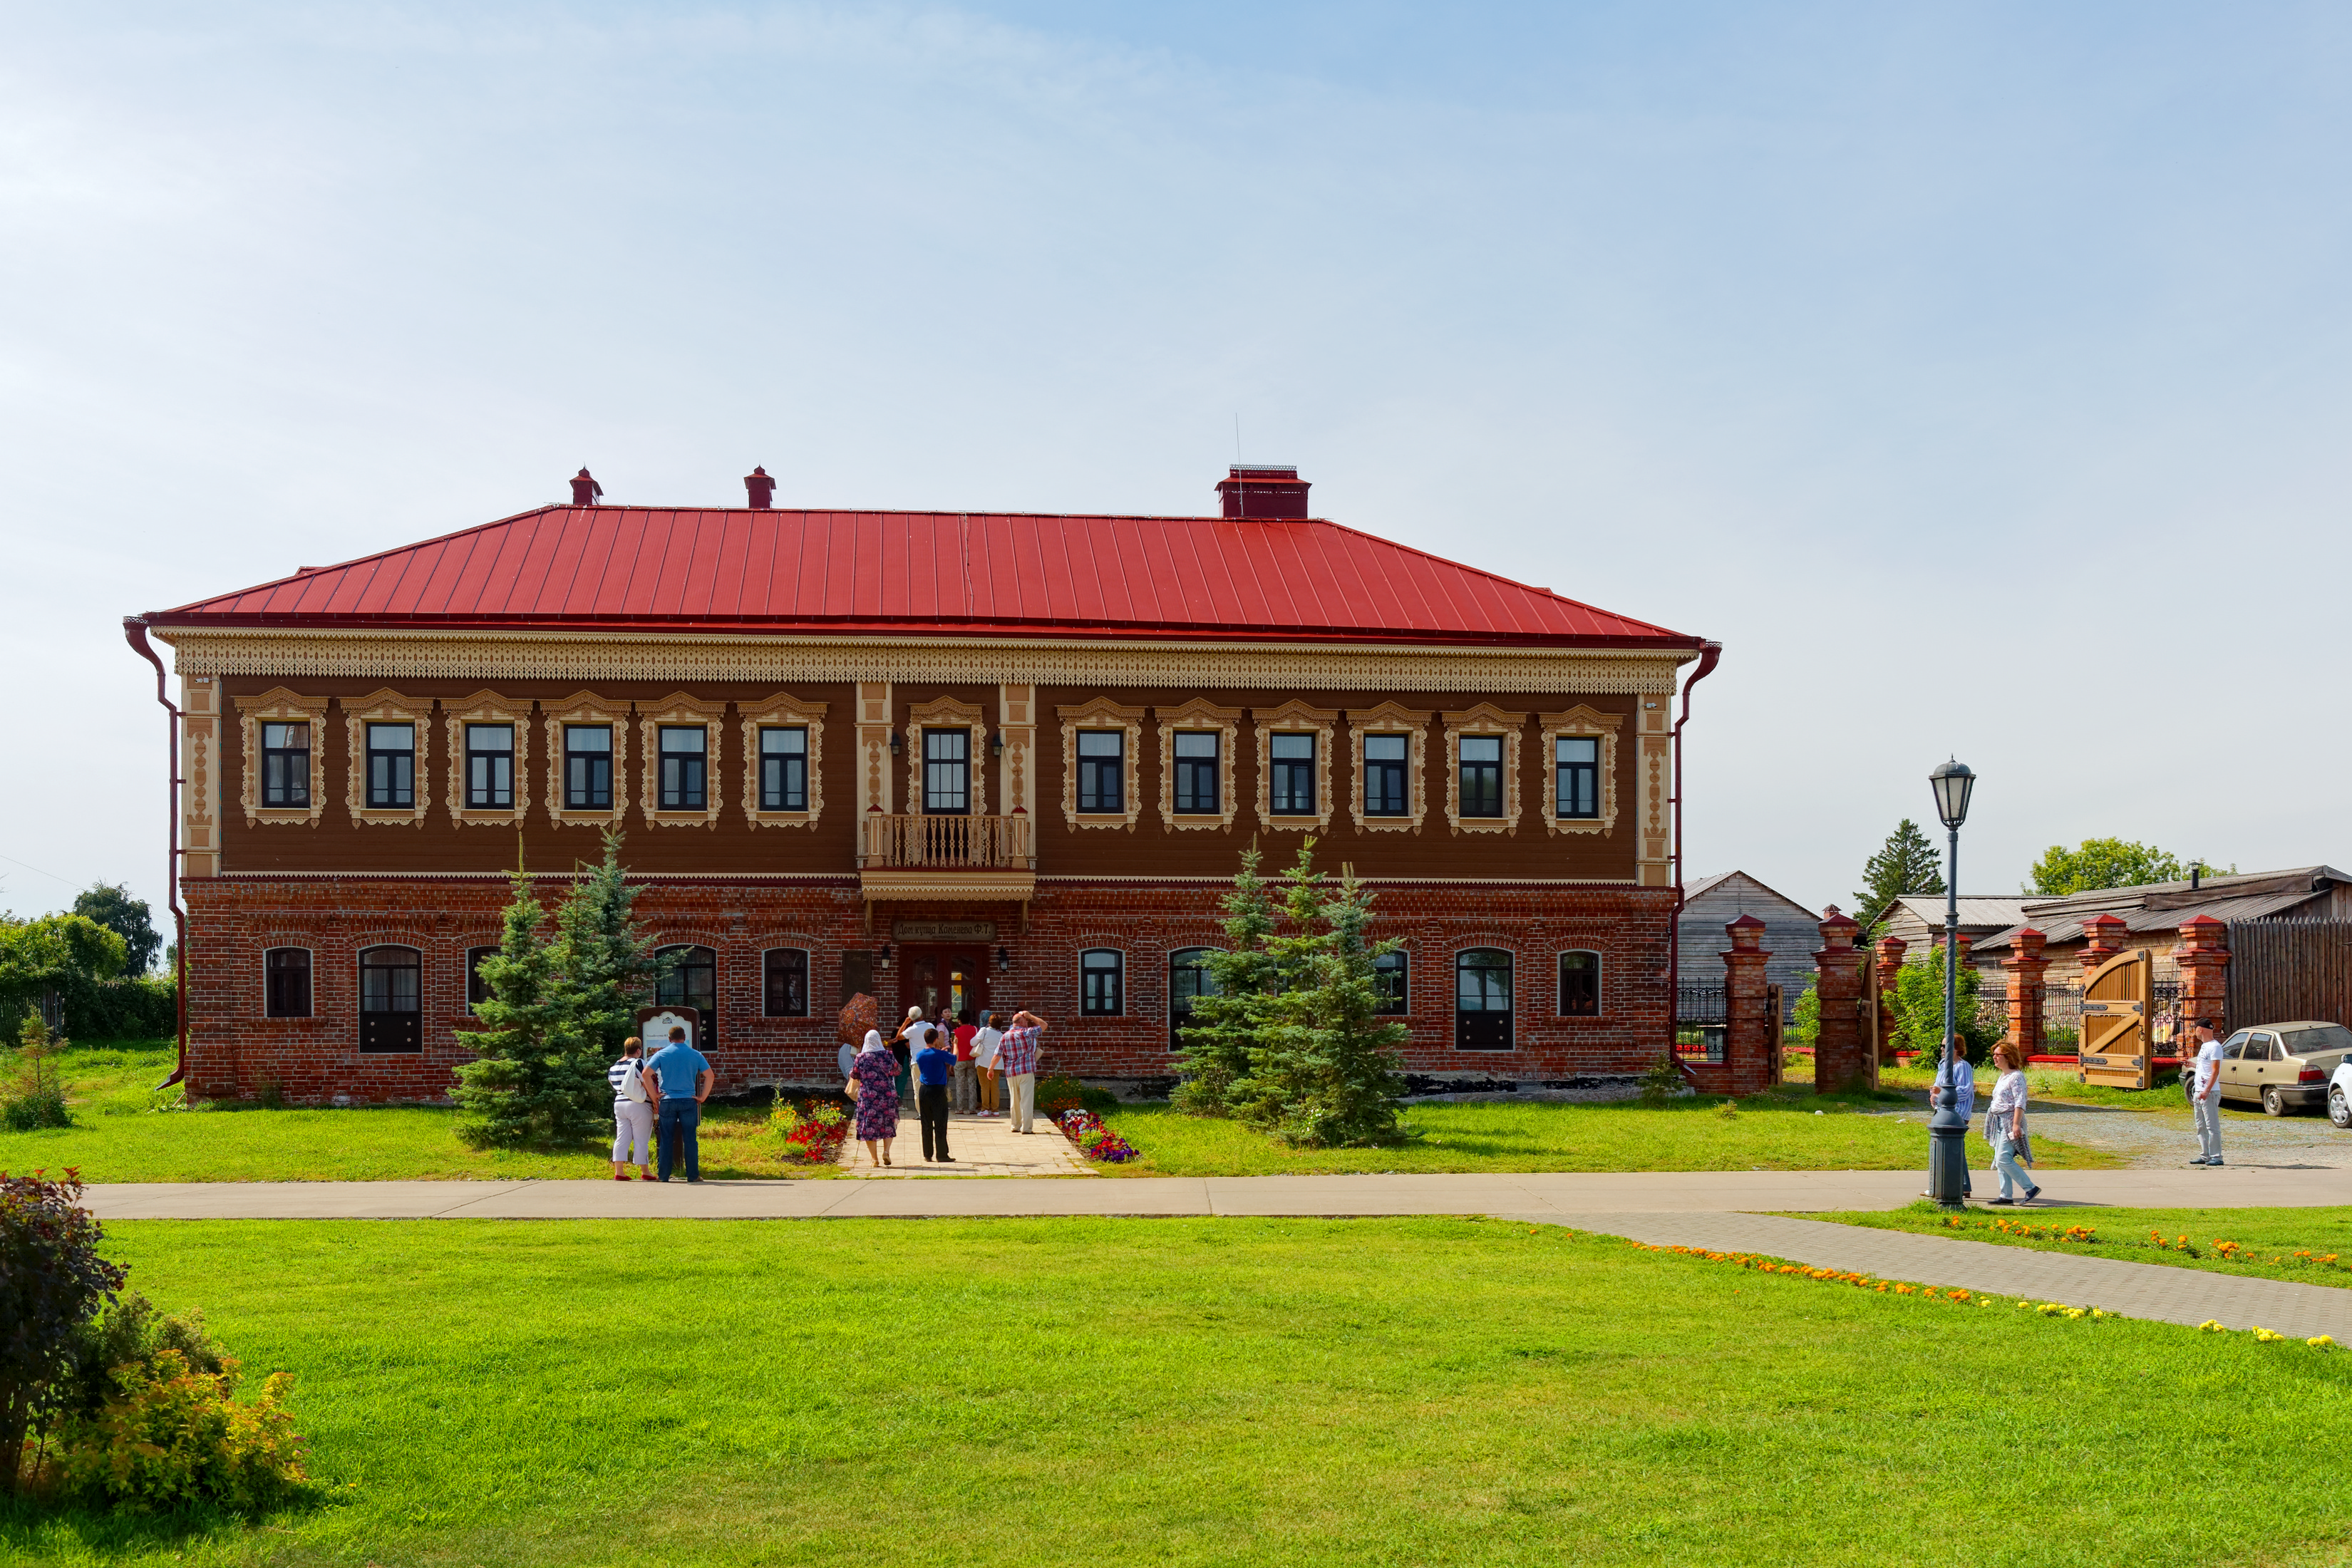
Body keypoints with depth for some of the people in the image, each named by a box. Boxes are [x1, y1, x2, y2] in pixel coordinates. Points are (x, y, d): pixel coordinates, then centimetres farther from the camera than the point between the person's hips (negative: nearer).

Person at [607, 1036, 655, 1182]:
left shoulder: (614, 1067, 10)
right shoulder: (639, 1063, -11)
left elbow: (615, 1085, 17)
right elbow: (647, 1084, -16)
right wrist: (655, 1100, -11)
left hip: (619, 1104, 6)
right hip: (639, 1105, -6)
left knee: (622, 1138, 7)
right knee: (641, 1140, 0)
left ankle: (619, 1172, 4)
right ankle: (645, 1172, 6)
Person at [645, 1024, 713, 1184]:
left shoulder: (661, 1054, 2)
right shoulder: (695, 1055, 3)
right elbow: (710, 1076, -1)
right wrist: (702, 1096, 4)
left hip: (667, 1100, 0)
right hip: (688, 1100, 0)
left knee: (666, 1139, 6)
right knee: (690, 1139, 2)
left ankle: (664, 1175, 7)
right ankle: (693, 1175, 1)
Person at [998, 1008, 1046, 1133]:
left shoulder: (1005, 1036, 6)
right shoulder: (1027, 1033, -7)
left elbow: (998, 1055, 6)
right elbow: (1044, 1025, 0)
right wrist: (1030, 1016, 6)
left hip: (1011, 1072, 5)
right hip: (1026, 1071, -5)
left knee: (1015, 1100, 15)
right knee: (1027, 1100, -3)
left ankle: (1016, 1126, 21)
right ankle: (1026, 1127, -6)